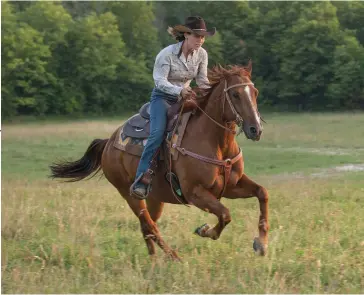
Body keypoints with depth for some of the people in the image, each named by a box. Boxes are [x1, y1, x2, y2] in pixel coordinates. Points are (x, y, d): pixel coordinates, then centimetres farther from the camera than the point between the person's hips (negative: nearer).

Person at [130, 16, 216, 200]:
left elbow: (202, 80, 3)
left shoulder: (202, 54, -5)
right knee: (157, 134, -26)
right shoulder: (167, 54, -20)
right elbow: (159, 81, -26)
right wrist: (179, 91, -42)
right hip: (162, 97, -6)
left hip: (184, 97, 6)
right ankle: (141, 180, -29)